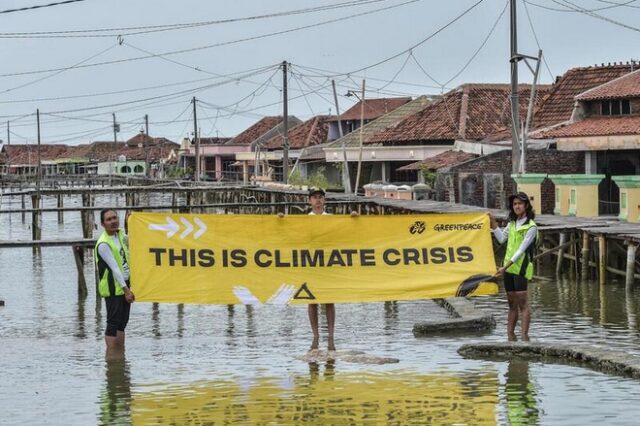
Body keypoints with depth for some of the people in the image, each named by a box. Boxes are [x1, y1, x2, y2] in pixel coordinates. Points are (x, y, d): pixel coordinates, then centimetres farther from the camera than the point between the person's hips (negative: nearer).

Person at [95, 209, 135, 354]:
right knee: (113, 323, -7)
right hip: (113, 288, -8)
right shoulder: (103, 244, -19)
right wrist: (126, 290, -23)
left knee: (123, 321, 12)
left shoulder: (120, 234, 7)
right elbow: (115, 268, -22)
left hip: (125, 285, 8)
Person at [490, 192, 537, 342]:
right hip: (508, 268, 7)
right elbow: (501, 238, 12)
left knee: (522, 303, -10)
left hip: (521, 268, -7)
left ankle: (525, 336, -11)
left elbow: (521, 250, -17)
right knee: (512, 304, 11)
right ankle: (510, 335, 15)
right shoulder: (512, 223, 13)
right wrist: (493, 222, 6)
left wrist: (506, 266, -23)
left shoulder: (531, 227, -10)